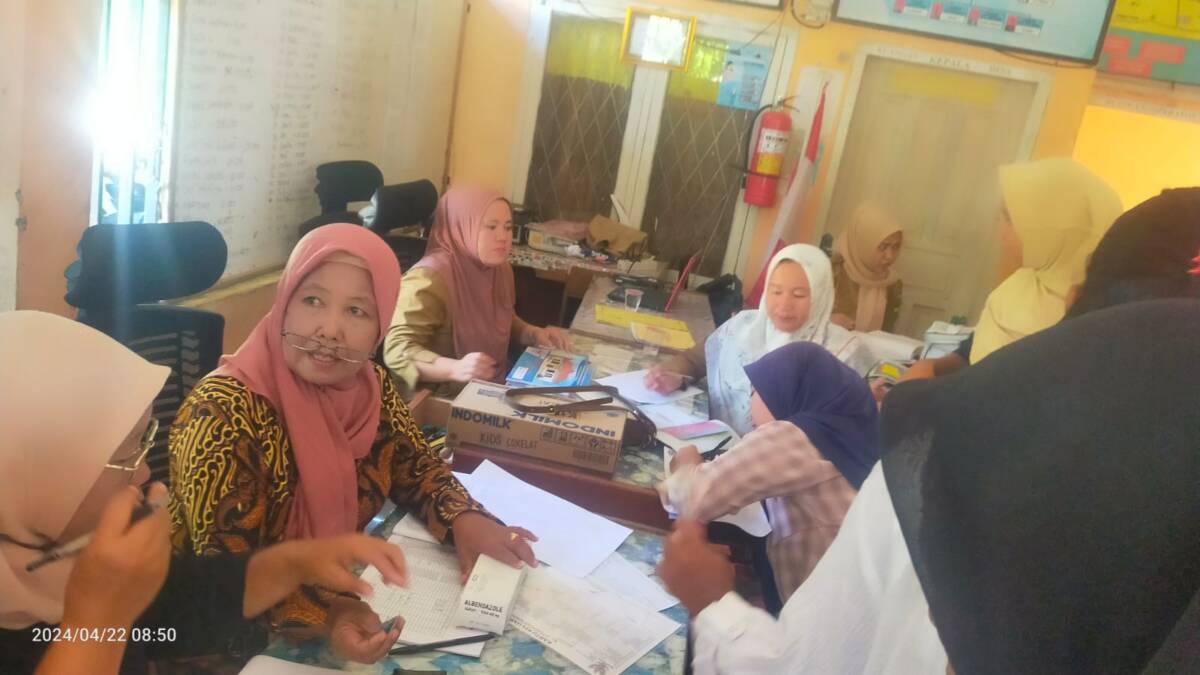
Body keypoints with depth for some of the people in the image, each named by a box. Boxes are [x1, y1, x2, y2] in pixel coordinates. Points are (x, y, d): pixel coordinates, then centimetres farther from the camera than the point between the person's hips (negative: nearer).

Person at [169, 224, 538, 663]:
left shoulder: (370, 387, -6)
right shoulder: (224, 416, -23)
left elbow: (415, 465, 6)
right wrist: (322, 616, -36)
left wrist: (464, 518, -12)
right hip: (244, 644, -5)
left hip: (345, 592, 6)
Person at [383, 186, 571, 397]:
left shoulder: (500, 269, 5)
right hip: (445, 399, -7)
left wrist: (535, 334, 3)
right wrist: (456, 369, -40)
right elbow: (397, 350, -25)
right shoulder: (429, 278, -19)